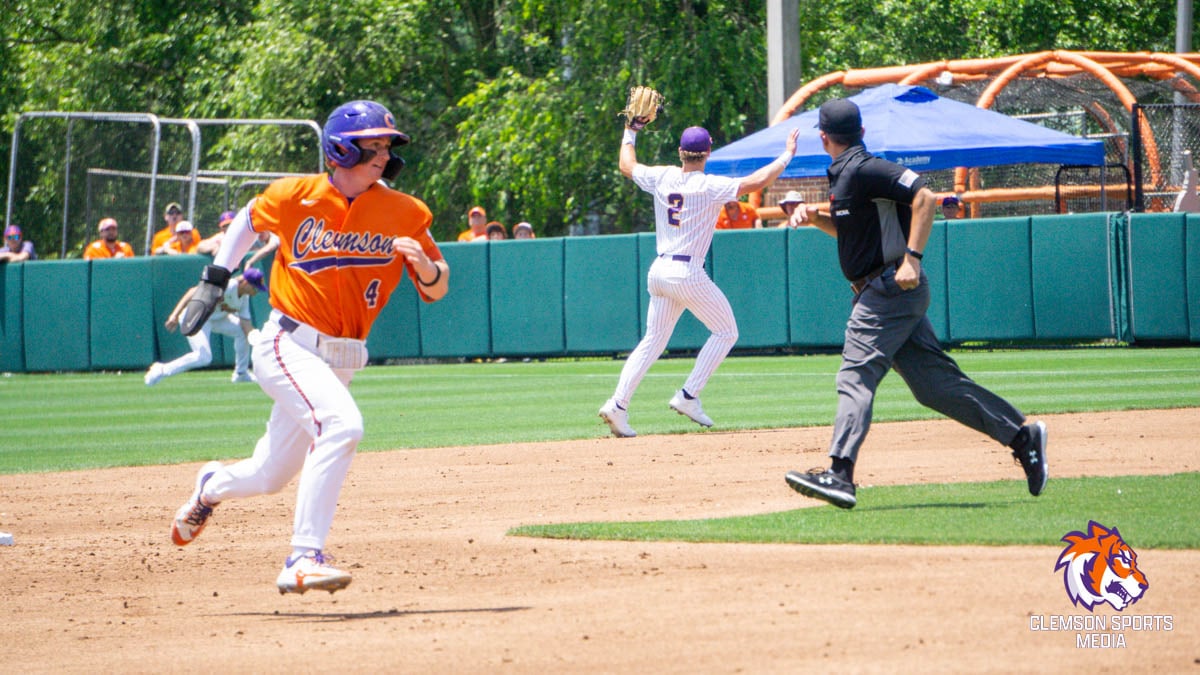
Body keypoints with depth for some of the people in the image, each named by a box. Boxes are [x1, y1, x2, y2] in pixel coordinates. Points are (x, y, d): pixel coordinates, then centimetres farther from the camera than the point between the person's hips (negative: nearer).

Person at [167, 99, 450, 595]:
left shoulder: (404, 214, -1)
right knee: (341, 424, -30)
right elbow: (249, 221, 16)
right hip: (288, 345, -4)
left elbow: (436, 289, 4)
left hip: (342, 361, 4)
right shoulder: (296, 197, -5)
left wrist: (424, 265, -18)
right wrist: (213, 282, 15)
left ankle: (212, 487, 49)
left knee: (269, 476, 13)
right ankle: (304, 559, -28)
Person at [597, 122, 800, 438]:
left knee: (653, 340, 13)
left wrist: (630, 132, 37)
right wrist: (787, 155, -7)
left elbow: (626, 165, 22)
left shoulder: (661, 178, 4)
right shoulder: (709, 186, -12)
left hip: (659, 271, 6)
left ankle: (618, 404, -1)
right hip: (688, 274, -6)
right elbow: (758, 181, -19)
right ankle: (688, 396, 1)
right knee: (726, 332, 10)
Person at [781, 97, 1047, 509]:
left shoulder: (863, 170, -13)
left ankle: (840, 473, -23)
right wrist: (815, 217, 13)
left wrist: (912, 257, -26)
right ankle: (1022, 437, 11)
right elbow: (847, 226, 32)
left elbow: (924, 197, -20)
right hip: (890, 293, 10)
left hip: (889, 288, -10)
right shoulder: (844, 175, 16)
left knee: (856, 377, -15)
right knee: (935, 383, 8)